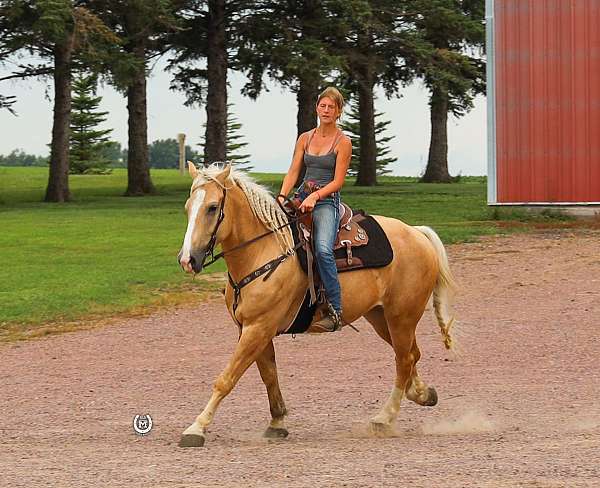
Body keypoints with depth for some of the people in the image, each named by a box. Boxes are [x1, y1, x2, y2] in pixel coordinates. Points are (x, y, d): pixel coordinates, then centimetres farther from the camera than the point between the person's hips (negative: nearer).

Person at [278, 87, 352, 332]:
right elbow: (293, 172, 8)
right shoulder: (305, 139, 13)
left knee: (323, 249, -30)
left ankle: (335, 311, -30)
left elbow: (337, 181, -7)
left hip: (327, 201, -6)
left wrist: (315, 197, -21)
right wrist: (282, 196, -9)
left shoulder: (343, 142, -2)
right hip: (302, 197, 6)